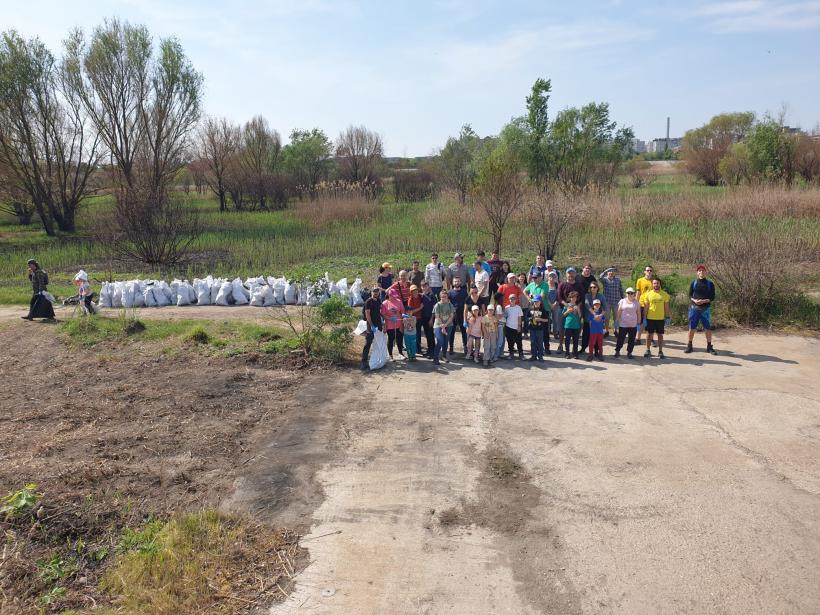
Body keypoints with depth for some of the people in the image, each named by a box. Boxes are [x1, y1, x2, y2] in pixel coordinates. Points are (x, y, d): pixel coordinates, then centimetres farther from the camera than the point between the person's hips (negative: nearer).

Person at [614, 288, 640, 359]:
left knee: (631, 340, 6)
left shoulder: (636, 302, 5)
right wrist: (616, 322, 1)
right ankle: (617, 351, 14)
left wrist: (638, 323, 5)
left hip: (633, 325, 1)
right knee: (620, 339, 2)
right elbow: (618, 313, 5)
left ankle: (629, 353, 17)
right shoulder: (622, 301, 4)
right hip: (623, 325, -1)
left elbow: (638, 314, 8)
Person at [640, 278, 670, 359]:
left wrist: (667, 317, 0)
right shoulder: (648, 294, -1)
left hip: (660, 319, 0)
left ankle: (660, 352, 15)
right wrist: (644, 318, -1)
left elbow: (666, 307, 4)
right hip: (650, 318, 0)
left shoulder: (664, 294, 0)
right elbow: (645, 307, 2)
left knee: (660, 335, 6)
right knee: (649, 334, 6)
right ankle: (648, 350, 19)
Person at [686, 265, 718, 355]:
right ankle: (689, 346, 15)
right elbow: (690, 295, 6)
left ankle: (709, 347, 14)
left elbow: (712, 297, 0)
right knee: (692, 328, 4)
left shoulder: (710, 283, 3)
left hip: (706, 309, 0)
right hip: (694, 308, 0)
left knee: (708, 328, 3)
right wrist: (694, 300, -14)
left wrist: (704, 301, -16)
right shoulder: (693, 282, 5)